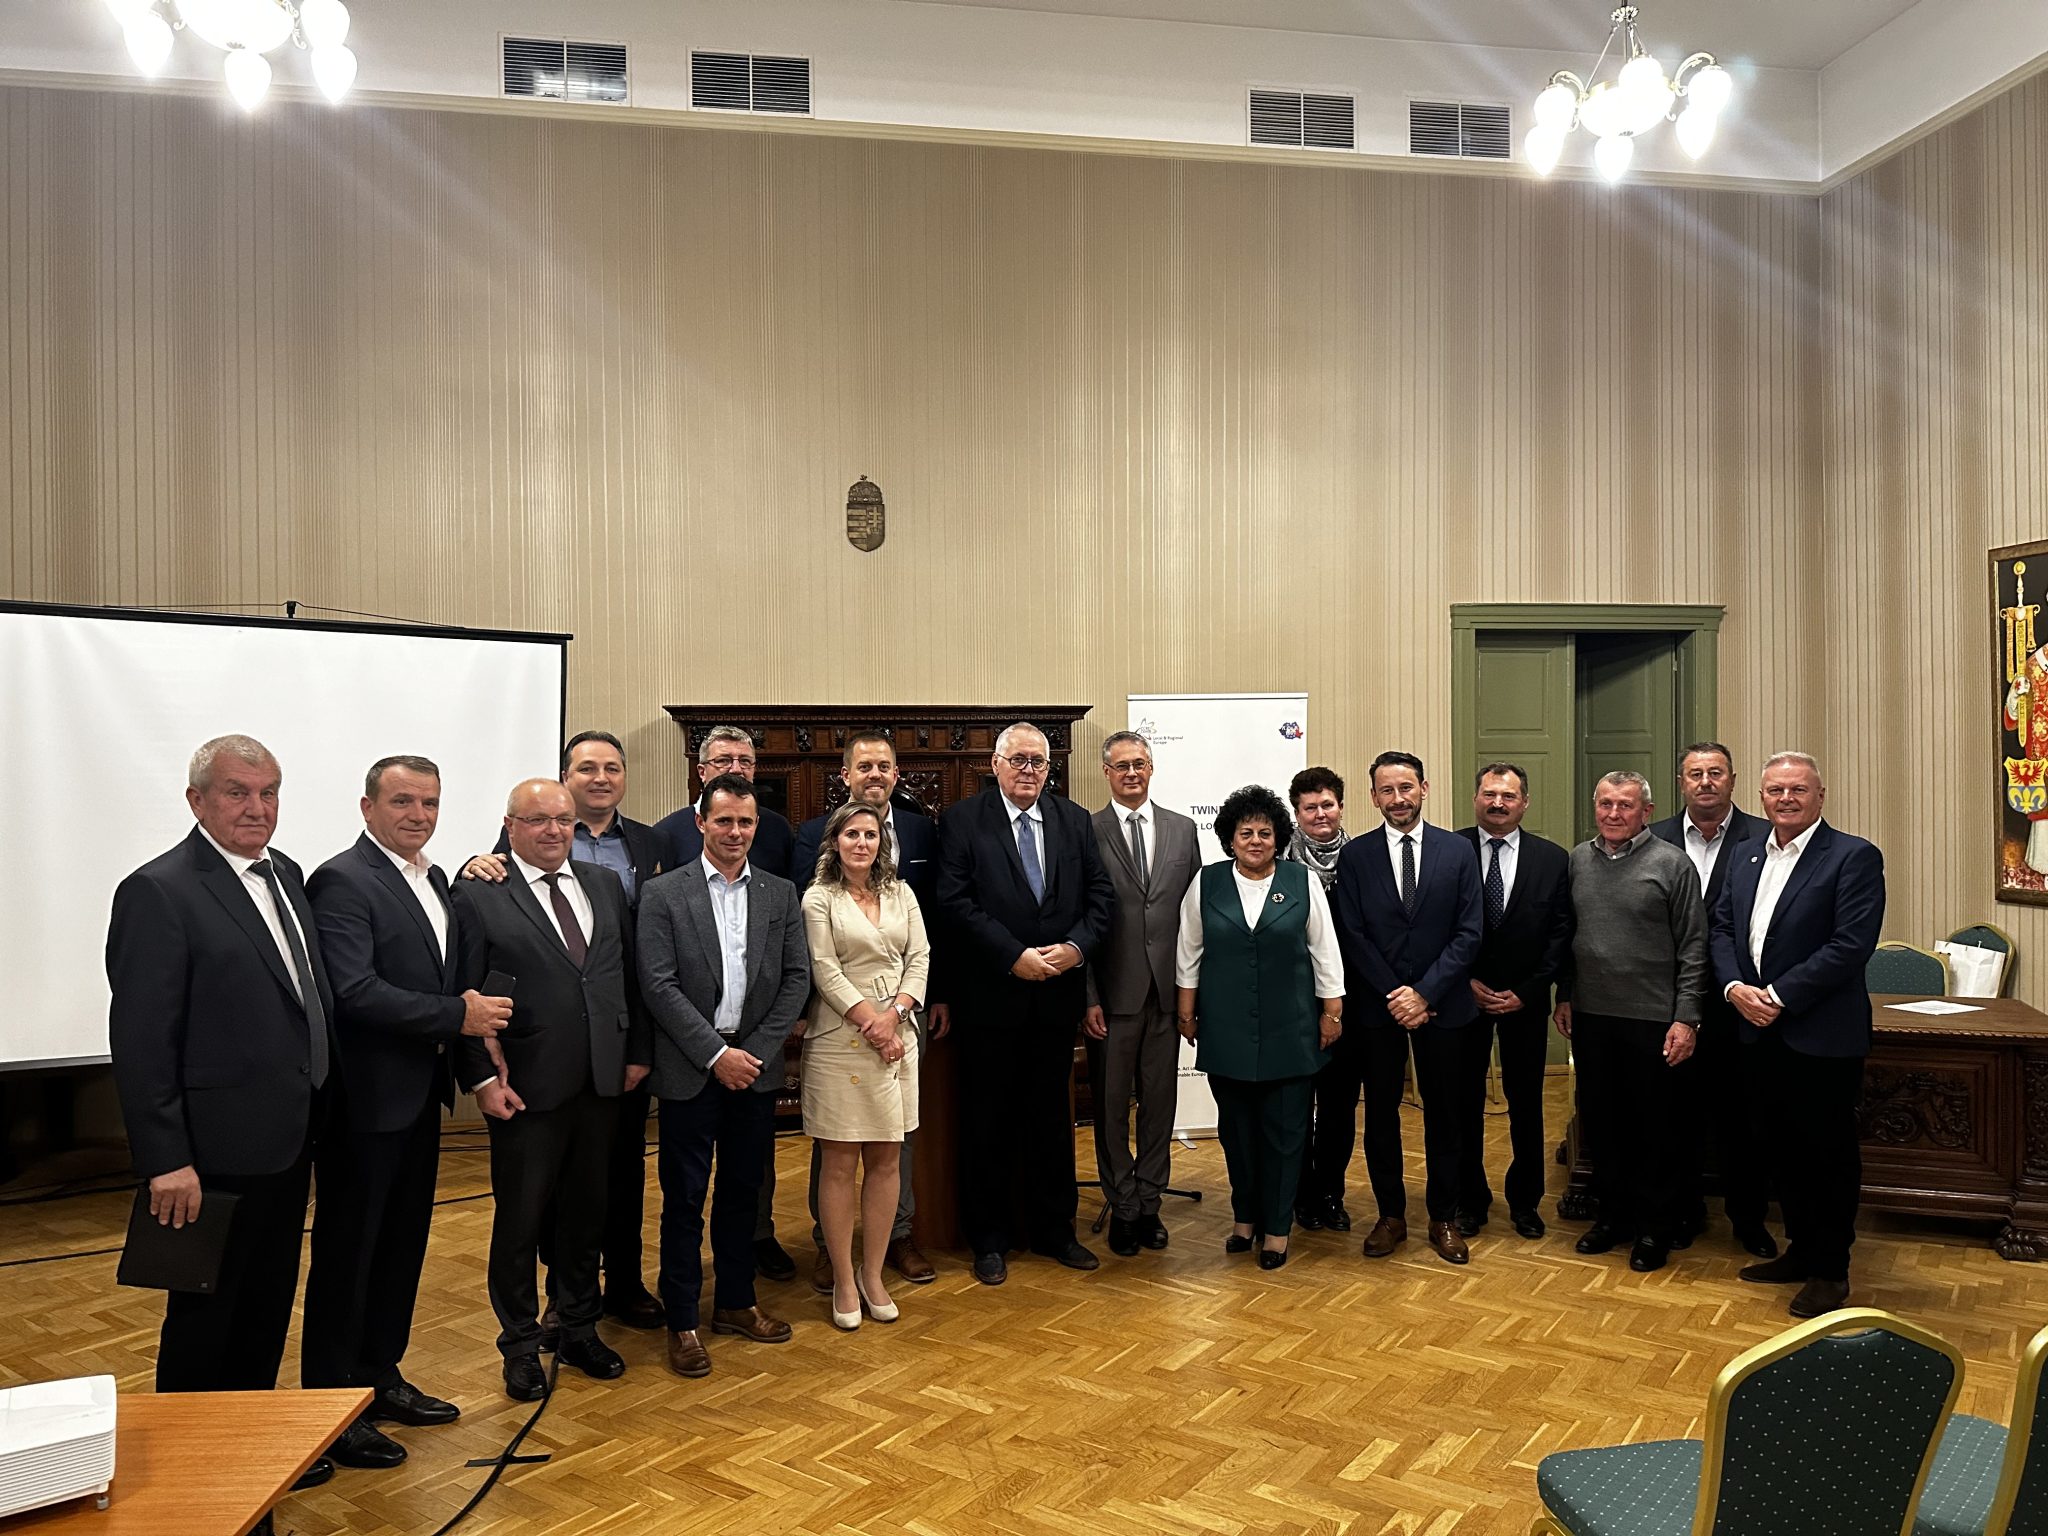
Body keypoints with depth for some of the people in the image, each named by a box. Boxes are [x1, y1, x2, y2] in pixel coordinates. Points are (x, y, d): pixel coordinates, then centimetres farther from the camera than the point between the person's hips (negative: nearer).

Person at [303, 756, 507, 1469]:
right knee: (347, 1252, 5)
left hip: (419, 1095, 8)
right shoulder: (342, 881, -16)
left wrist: (471, 1013, 2)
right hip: (366, 1100, -8)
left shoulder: (433, 878, 11)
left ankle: (379, 1378, 33)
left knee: (403, 1244, 18)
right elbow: (355, 993, -25)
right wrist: (459, 1017, -21)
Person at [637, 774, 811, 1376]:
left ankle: (736, 1302, 30)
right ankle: (683, 1321, 18)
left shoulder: (780, 894, 5)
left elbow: (797, 977, 3)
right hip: (690, 1071, -3)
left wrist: (756, 1051, -7)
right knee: (684, 1197, 5)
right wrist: (716, 1053, -14)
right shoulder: (664, 894, -5)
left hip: (756, 1067, 3)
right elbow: (659, 986, -10)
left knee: (743, 1190, 14)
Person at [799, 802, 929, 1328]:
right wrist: (871, 1023, -14)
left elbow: (920, 960, 5)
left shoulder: (901, 894, 10)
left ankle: (872, 1274, 19)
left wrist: (893, 1015, -10)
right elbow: (826, 972, -8)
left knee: (886, 1161, 8)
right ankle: (843, 1280, 14)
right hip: (839, 1041, -4)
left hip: (897, 1038, 4)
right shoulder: (819, 899, -2)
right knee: (839, 1165, 3)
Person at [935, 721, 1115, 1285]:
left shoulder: (1074, 821, 8)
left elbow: (1100, 894, 5)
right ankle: (989, 1239, 21)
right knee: (988, 1119, 7)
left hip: (1058, 993, 4)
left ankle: (1054, 1229, 28)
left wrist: (1075, 946, -11)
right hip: (990, 996, -3)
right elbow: (956, 904, -12)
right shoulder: (962, 821, -5)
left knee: (1052, 1114, 14)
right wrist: (1015, 957, -17)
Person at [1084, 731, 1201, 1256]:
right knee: (1111, 1104, 7)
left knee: (1160, 1100, 11)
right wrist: (1087, 998, -9)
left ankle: (1149, 1202, 25)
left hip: (1167, 992, 3)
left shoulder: (1182, 830, 7)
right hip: (1113, 994, -3)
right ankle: (1122, 1207, 21)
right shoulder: (1086, 833, -3)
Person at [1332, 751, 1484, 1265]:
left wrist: (1425, 993, -12)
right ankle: (1390, 1216, 22)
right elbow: (1353, 935, -3)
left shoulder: (1458, 851, 0)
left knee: (1442, 1113, 9)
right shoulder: (1355, 855, 0)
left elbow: (1469, 932, -4)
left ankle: (1444, 1218, 23)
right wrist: (1394, 995, -11)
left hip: (1441, 1005, 0)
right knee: (1381, 1112, 8)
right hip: (1377, 1006, 0)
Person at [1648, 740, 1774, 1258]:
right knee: (1680, 1113, 13)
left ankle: (1748, 1216, 27)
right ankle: (1685, 1210, 28)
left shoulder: (1762, 839, -4)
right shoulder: (1655, 841, 3)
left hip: (1734, 1004, -2)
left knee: (1741, 1116, 9)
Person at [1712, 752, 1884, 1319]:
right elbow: (1722, 928, 11)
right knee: (1783, 1148, 17)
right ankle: (1801, 1250, 32)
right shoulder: (1747, 856, 10)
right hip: (1760, 1032, 6)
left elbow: (1850, 946, -18)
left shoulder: (1854, 857, -10)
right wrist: (1735, 987, -7)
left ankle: (1830, 1269, 20)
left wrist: (1779, 996, -18)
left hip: (1822, 1036, -6)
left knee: (1829, 1152, 6)